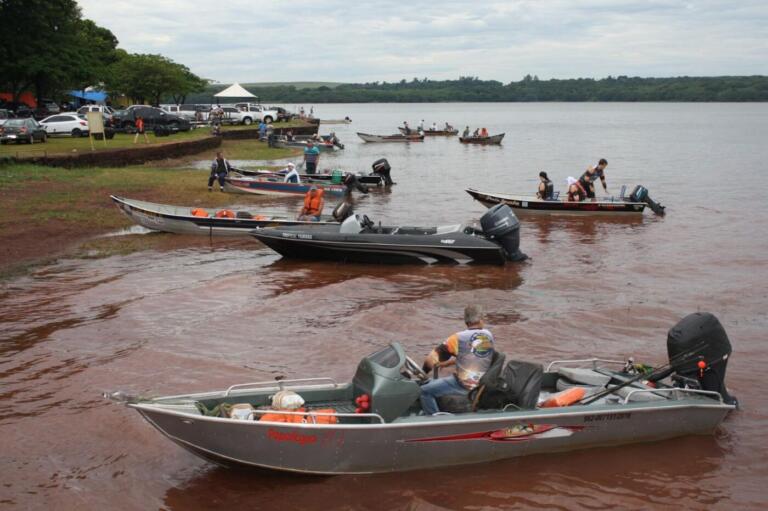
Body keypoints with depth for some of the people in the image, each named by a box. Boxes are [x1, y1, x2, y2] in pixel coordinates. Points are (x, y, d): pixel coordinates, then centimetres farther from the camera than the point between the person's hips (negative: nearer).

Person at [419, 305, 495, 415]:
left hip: (464, 385, -6)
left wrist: (423, 373, 11)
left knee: (424, 391, -1)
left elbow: (430, 360, -8)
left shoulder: (459, 338, -10)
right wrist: (446, 363, 22)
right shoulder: (489, 335, 6)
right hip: (485, 385, 6)